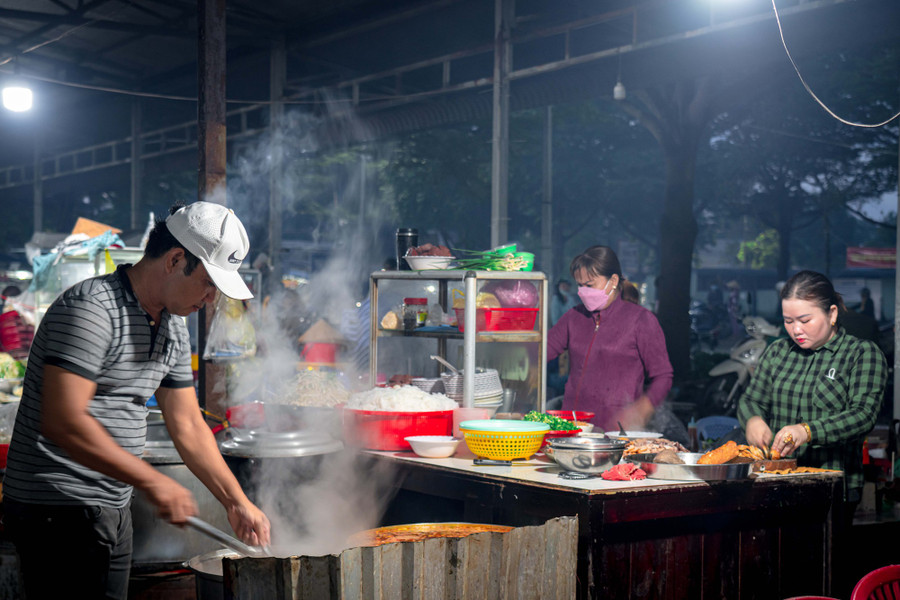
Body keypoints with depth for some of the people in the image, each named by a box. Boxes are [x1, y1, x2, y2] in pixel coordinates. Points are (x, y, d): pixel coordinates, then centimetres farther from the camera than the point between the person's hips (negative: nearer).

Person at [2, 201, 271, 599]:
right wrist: (152, 481, -24)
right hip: (57, 508, -9)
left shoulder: (173, 327, 11)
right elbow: (63, 421, -26)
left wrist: (236, 502, 10)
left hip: (112, 508, 9)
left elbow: (188, 426, 16)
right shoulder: (91, 309, -17)